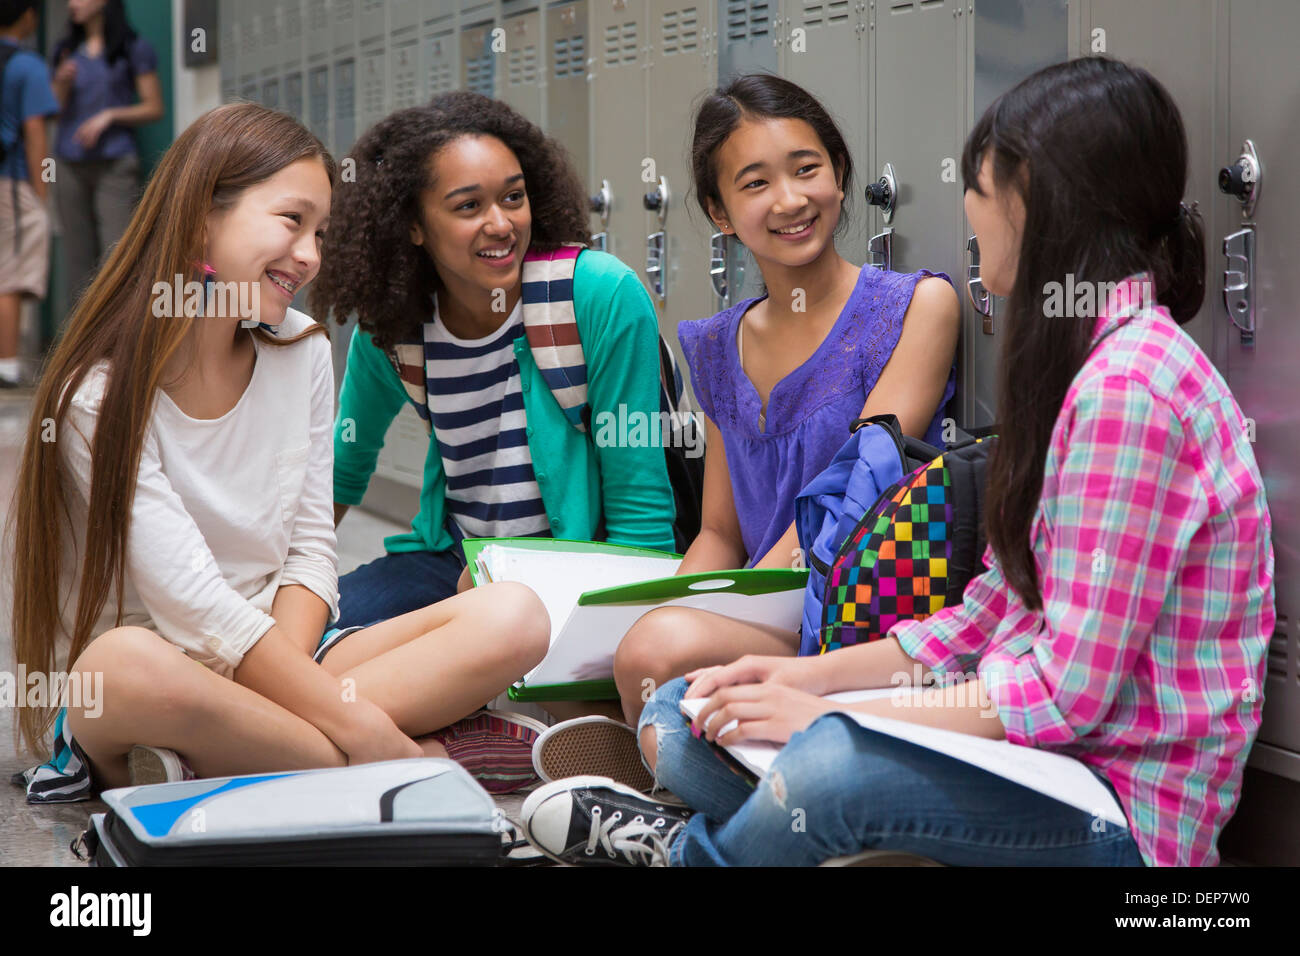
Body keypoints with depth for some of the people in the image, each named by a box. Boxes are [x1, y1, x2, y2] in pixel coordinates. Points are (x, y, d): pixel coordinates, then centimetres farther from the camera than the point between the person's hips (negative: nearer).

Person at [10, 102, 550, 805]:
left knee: (514, 619, -16)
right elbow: (196, 606, -19)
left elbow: (311, 550, 4)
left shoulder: (302, 353, 6)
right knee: (127, 664, -42)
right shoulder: (100, 396, -13)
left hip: (280, 652, 6)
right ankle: (423, 760, -27)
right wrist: (349, 721, -24)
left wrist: (268, 692, -15)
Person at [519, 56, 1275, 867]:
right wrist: (807, 677, 2)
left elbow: (1070, 687, -23)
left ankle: (691, 848, -5)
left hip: (1128, 801, -9)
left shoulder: (1131, 383, -20)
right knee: (676, 719, 7)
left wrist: (828, 711, -17)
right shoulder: (1086, 361, 13)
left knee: (834, 762, -34)